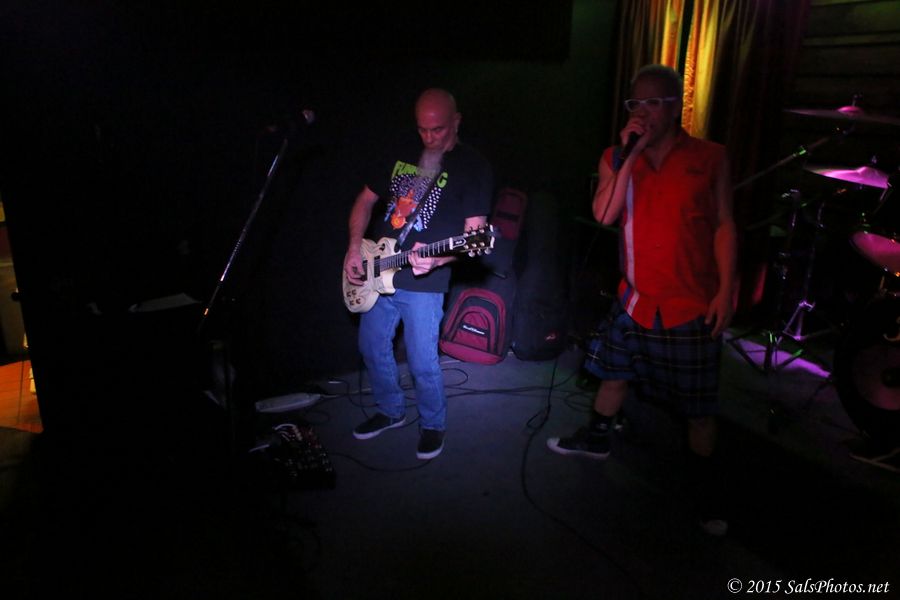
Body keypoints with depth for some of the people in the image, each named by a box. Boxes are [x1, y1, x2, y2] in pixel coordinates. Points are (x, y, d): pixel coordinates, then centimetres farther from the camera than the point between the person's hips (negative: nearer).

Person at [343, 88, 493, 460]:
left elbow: (474, 233, -13)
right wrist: (354, 249, 0)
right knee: (372, 348, 16)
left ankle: (433, 425, 24)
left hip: (423, 282, -6)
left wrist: (435, 259, -30)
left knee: (422, 363, -2)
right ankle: (390, 411, 38)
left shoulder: (474, 167, -7)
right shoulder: (402, 156, 9)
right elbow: (365, 201, 15)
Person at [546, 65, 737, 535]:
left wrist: (726, 289, -8)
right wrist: (629, 155, -18)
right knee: (614, 372, 20)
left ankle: (706, 487, 26)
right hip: (634, 298, 3)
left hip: (692, 303, -3)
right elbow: (604, 215, -13)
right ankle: (596, 439, 44)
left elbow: (724, 225, -2)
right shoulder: (615, 158, 2)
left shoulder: (710, 158, -4)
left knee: (699, 404, 5)